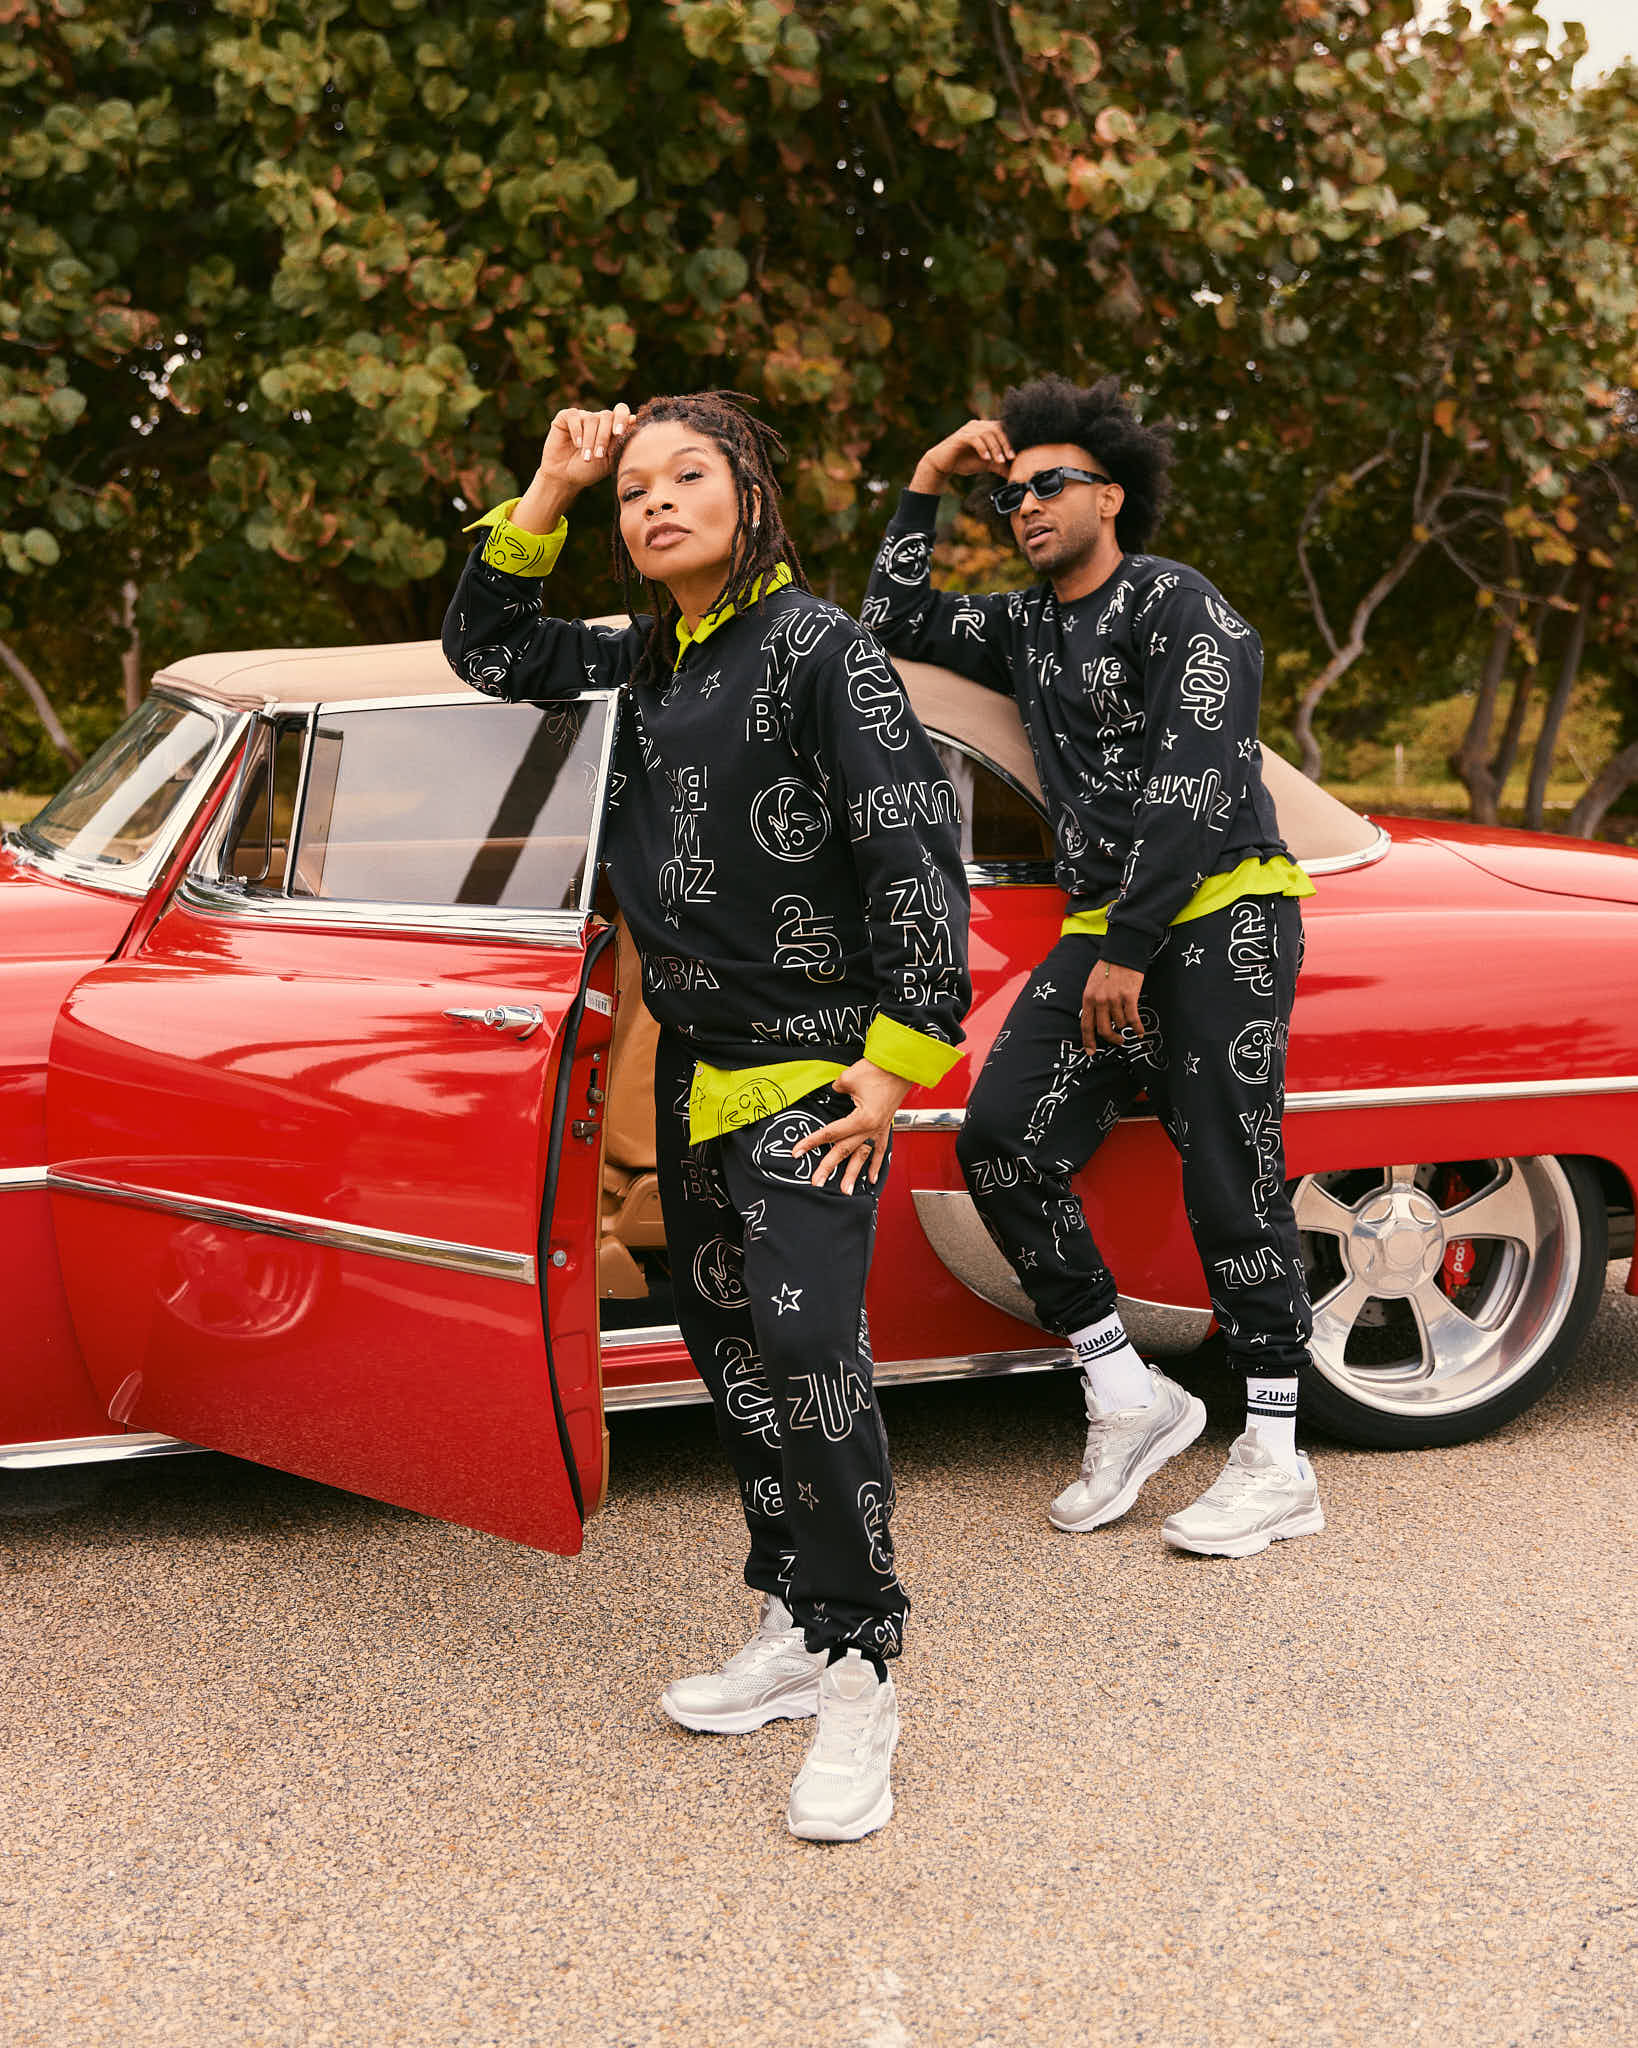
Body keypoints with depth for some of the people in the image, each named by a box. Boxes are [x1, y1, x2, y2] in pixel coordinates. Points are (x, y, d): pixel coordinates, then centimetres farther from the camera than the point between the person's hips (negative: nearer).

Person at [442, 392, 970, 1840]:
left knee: (804, 1343, -18)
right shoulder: (650, 656, 11)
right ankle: (796, 1631, 23)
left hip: (813, 1069, -8)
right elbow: (488, 653, 21)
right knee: (732, 1352, 11)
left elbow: (917, 849, -17)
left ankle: (860, 1680, -9)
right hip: (697, 1069, 8)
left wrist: (902, 1056, -19)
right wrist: (544, 498, 8)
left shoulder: (820, 648, -12)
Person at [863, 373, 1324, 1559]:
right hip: (1106, 933, 7)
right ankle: (1131, 1402, -2)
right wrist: (925, 489, 19)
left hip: (1220, 919, -7)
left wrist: (1127, 952, -16)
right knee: (1002, 1144, -10)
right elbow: (898, 624, 31)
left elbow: (1194, 789, -12)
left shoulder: (1179, 607, -4)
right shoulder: (1026, 627, 20)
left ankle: (1276, 1462, -4)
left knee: (1230, 1180, -9)